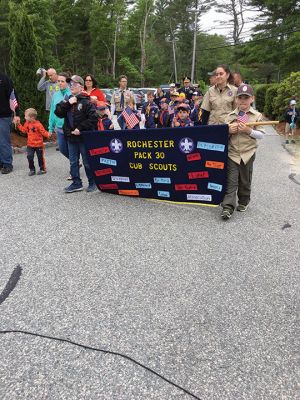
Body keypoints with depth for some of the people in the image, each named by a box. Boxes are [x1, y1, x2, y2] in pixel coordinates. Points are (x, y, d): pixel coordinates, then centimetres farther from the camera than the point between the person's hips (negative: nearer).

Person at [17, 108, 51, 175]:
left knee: (40, 157, 7)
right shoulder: (27, 124, 3)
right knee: (29, 157, -2)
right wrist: (18, 124, 8)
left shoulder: (38, 124, -17)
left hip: (39, 144, -5)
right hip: (30, 145, 5)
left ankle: (42, 169, 22)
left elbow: (43, 131, -17)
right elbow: (23, 130, 13)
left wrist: (47, 134, -36)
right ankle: (32, 169, 11)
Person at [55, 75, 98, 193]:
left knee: (87, 162, 3)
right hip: (71, 137, 6)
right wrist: (67, 103, -11)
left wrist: (80, 128, -17)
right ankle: (76, 183, 21)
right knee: (73, 162, 11)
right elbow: (58, 113, 1)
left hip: (84, 137, -6)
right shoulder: (68, 100, 11)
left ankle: (92, 183, 17)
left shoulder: (86, 102, -9)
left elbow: (93, 118, -16)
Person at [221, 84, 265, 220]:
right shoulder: (230, 115, 5)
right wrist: (229, 130, -11)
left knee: (245, 180, 12)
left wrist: (249, 131, -18)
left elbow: (261, 135, -2)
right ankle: (228, 207, -8)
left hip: (248, 153, 0)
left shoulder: (257, 115, 0)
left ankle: (243, 202, 30)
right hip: (232, 152, 1)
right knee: (231, 181, -5)